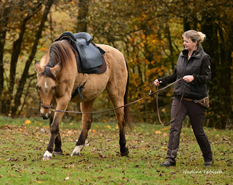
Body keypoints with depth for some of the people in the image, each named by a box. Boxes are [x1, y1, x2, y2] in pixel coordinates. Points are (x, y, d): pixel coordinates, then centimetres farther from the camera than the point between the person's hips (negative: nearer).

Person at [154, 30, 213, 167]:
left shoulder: (204, 58, -6)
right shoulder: (182, 56, 12)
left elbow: (207, 77, -13)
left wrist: (194, 78, -29)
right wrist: (161, 81, 16)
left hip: (196, 99, -5)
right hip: (179, 98, 5)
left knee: (198, 131, 5)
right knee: (174, 128, -8)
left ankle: (208, 158, 24)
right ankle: (171, 158, -9)